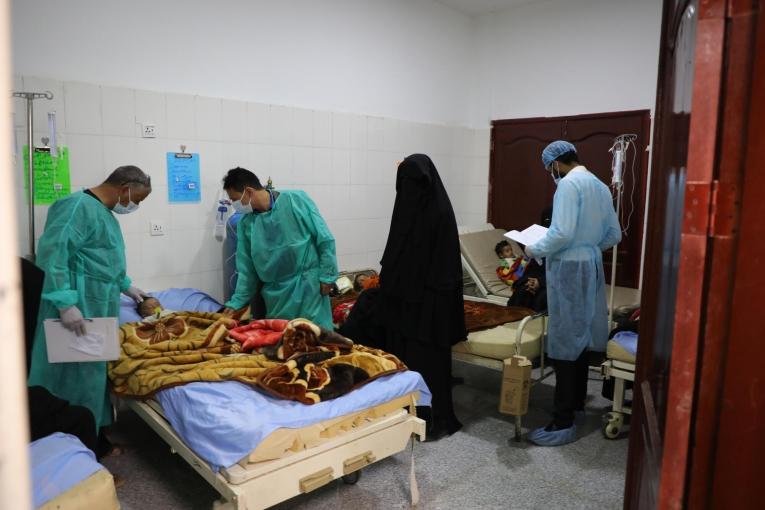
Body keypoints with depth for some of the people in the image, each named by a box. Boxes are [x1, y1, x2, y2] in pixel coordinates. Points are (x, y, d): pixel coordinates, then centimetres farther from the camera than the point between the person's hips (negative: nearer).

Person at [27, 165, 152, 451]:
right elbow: (51, 253, -25)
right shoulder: (78, 206, -16)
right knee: (75, 372, 0)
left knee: (94, 370, 16)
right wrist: (65, 303, -29)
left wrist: (125, 286, 33)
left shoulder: (104, 211, 15)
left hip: (99, 306, 10)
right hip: (78, 307, -10)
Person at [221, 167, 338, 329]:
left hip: (308, 283, -4)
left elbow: (324, 238, -8)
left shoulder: (296, 199, -10)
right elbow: (246, 269, 9)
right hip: (275, 292, 4)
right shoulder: (245, 223, 3)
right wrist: (236, 303, 5)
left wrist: (327, 276, -10)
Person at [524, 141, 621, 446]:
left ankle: (564, 422, -2)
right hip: (591, 266, 9)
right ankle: (576, 401, 31)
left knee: (564, 343, -6)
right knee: (580, 337, 18)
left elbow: (562, 233, -23)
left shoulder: (568, 184, -13)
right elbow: (614, 235, 15)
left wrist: (535, 250, -9)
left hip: (569, 268, -9)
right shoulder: (600, 186, 13)